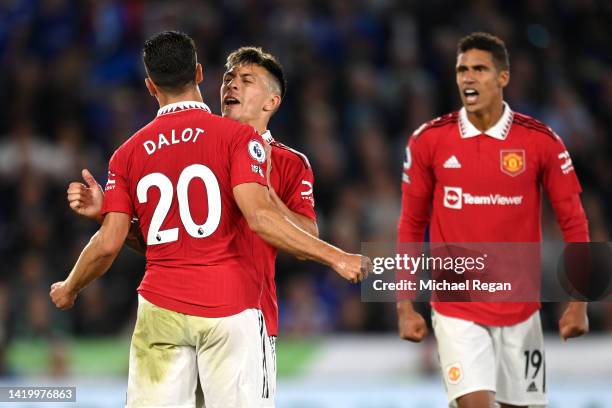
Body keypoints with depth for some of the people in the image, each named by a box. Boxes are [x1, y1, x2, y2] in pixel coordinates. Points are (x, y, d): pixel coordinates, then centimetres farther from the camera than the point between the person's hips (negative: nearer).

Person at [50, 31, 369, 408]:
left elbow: (108, 245, 6)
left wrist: (69, 289, 24)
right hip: (230, 308, -3)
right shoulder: (237, 137, -2)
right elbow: (259, 217, -15)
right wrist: (335, 257, -15)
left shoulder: (129, 153, 8)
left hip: (161, 311, 3)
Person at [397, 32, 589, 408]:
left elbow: (573, 223, 2)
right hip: (457, 310, -1)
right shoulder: (429, 140, -2)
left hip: (520, 309, 1)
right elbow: (411, 225, 5)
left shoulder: (541, 141, -3)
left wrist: (579, 304, -1)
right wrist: (405, 306, 2)